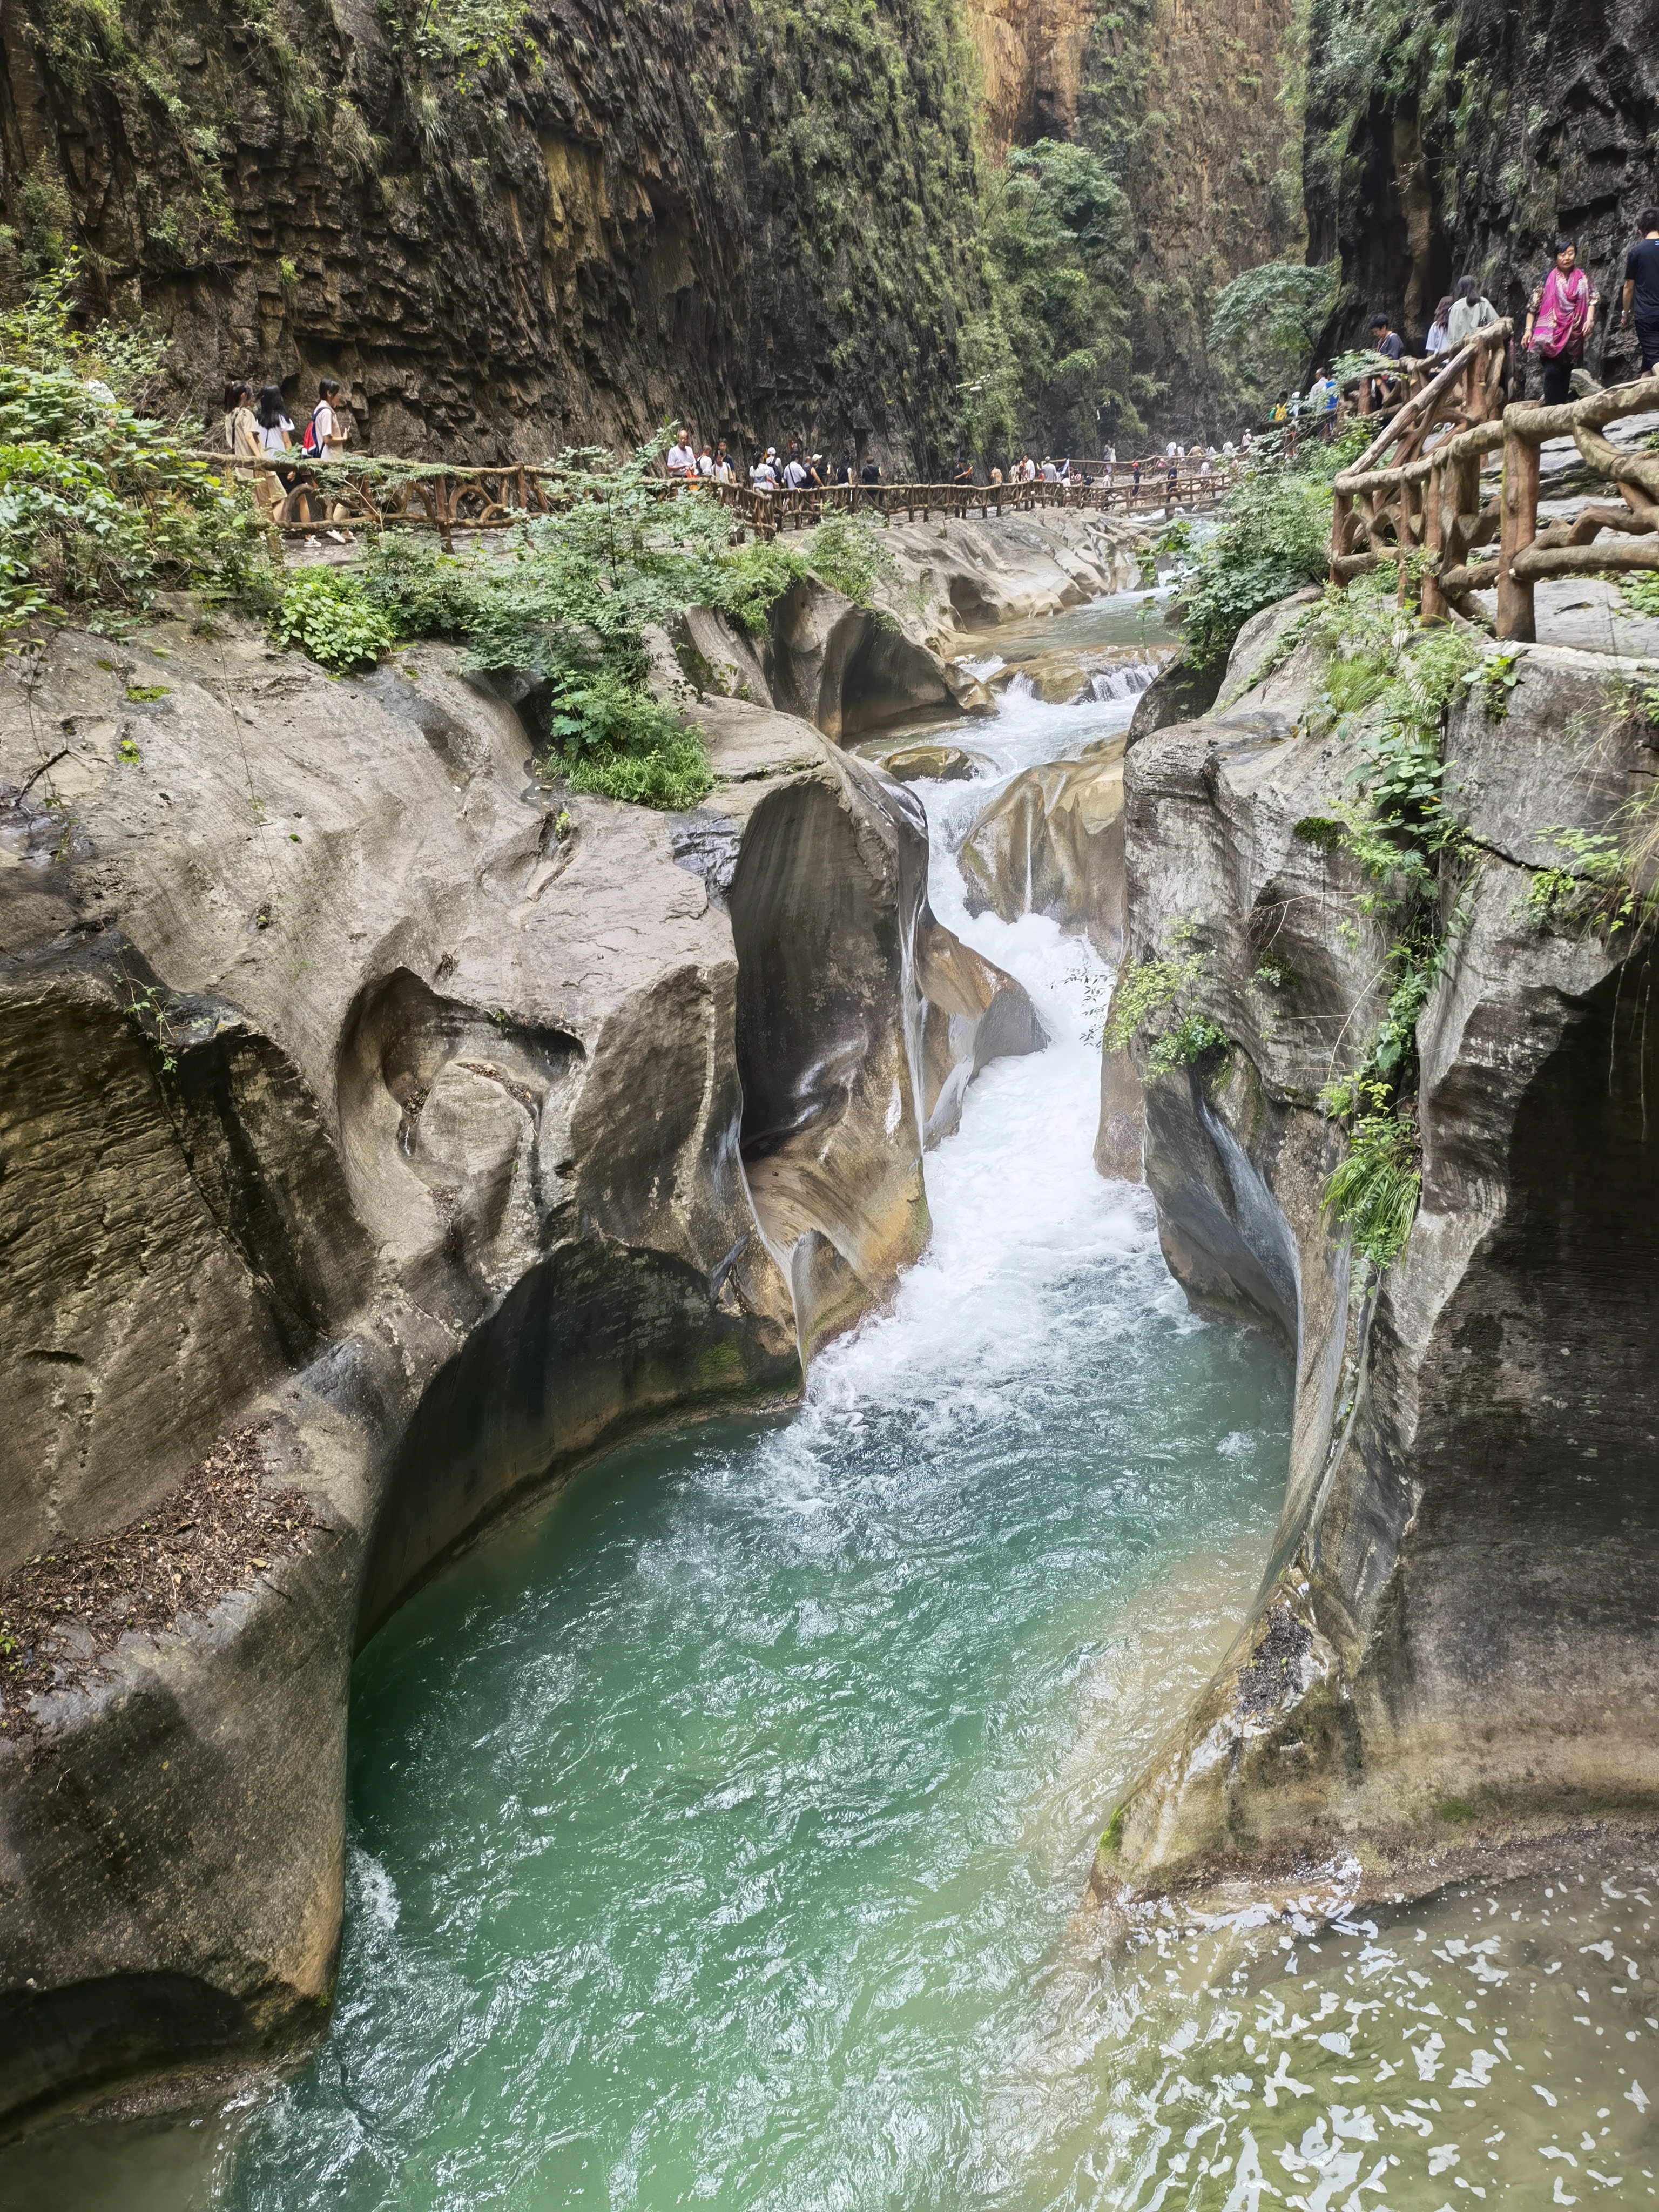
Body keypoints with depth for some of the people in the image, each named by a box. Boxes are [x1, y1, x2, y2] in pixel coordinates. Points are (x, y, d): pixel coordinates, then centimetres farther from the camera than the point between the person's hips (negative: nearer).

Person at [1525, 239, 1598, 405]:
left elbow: (1593, 299, 6)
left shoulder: (1582, 279, 8)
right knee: (1552, 372, -15)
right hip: (1551, 335, -3)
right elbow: (1533, 306, 2)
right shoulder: (1548, 279, 1)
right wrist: (1528, 329, -6)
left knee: (1566, 374, 7)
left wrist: (1589, 319, -11)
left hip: (1573, 335, 3)